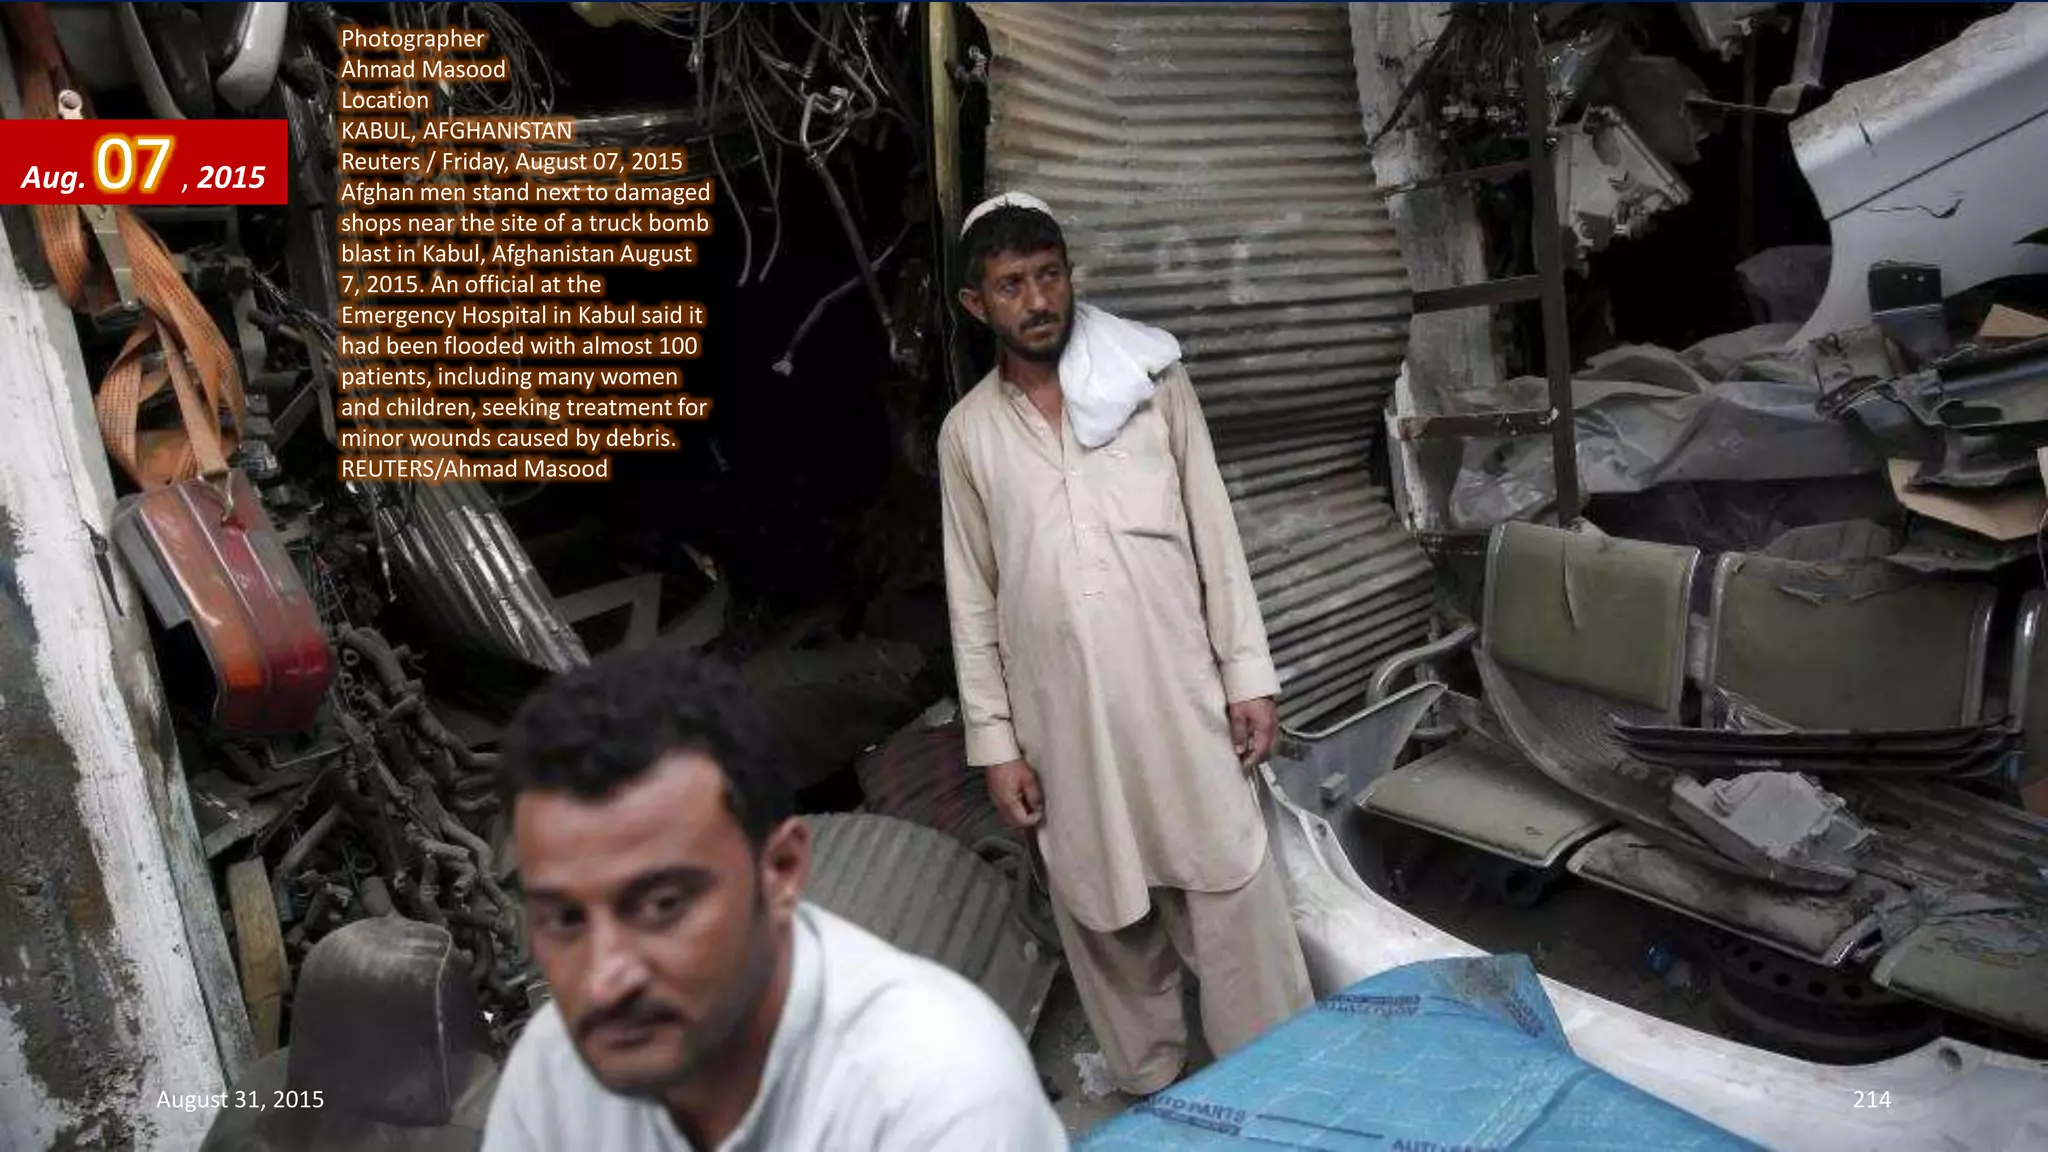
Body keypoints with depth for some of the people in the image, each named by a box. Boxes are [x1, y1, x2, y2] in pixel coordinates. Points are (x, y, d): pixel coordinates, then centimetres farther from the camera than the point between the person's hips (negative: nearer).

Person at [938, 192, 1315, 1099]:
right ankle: (1153, 1087, 31)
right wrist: (995, 742, 1)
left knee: (1232, 890, 4)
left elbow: (1216, 536, 2)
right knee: (1103, 912, 12)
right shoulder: (967, 431, 3)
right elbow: (972, 598, 5)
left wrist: (1248, 674, -2)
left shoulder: (1154, 381, 1)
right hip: (1062, 717, 1)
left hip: (1177, 694, -1)